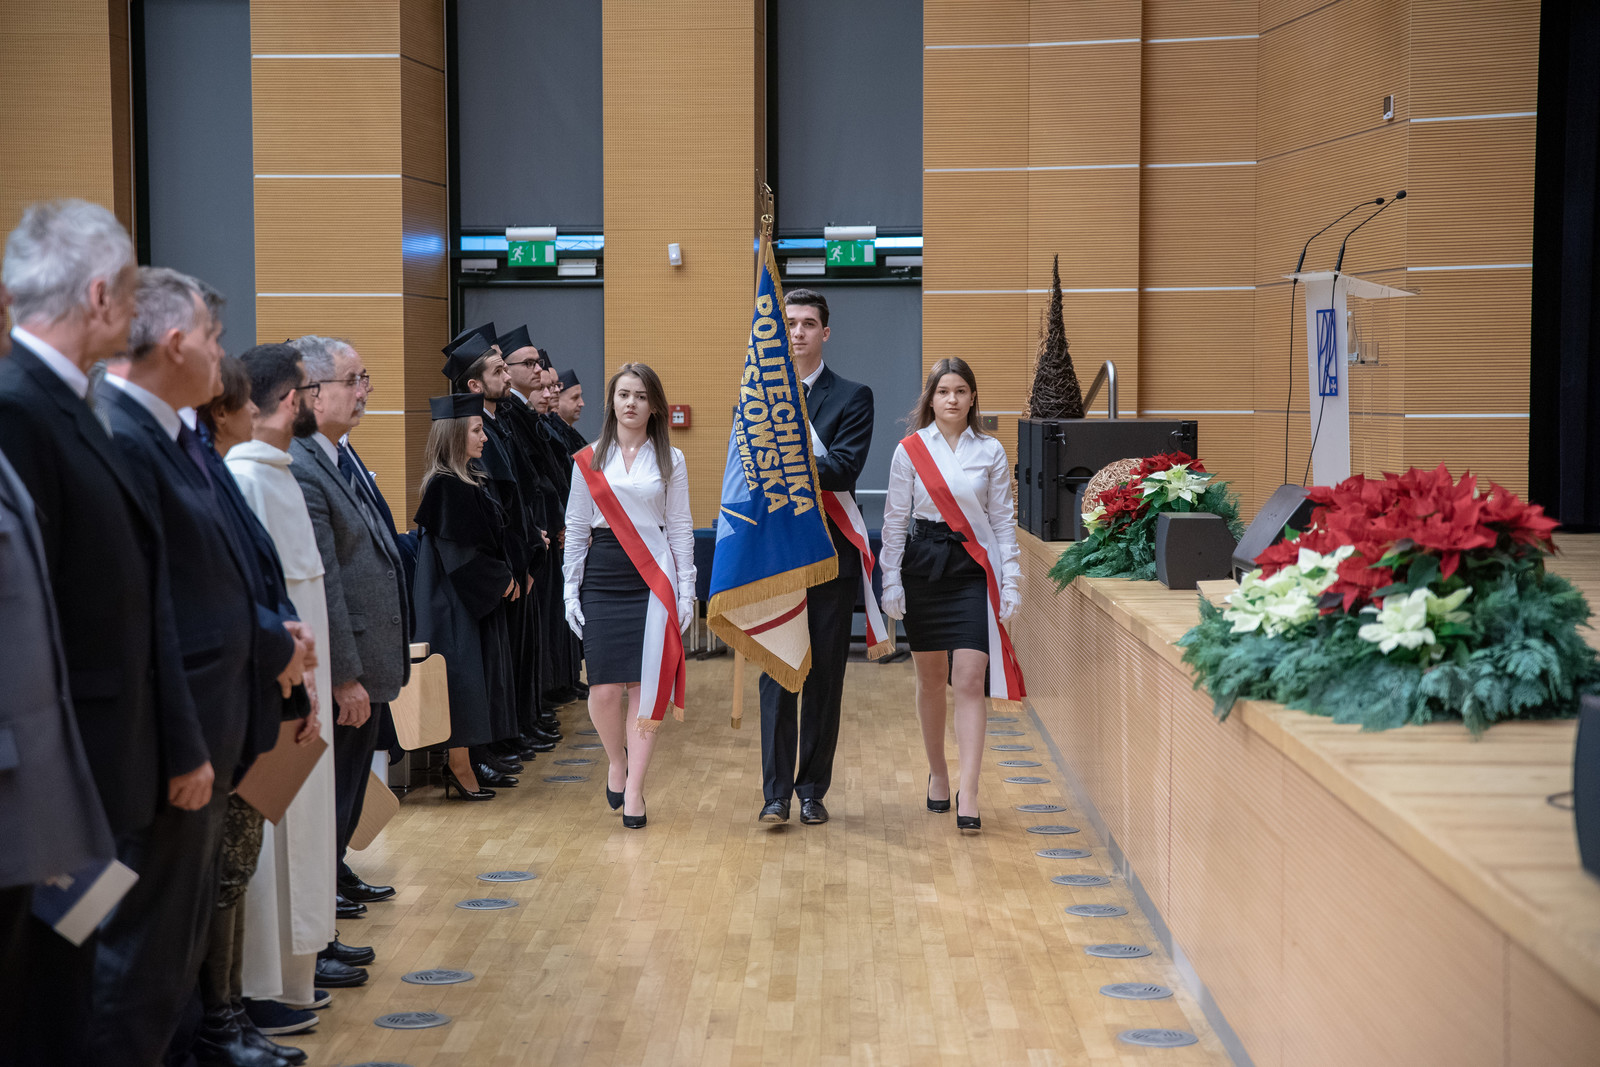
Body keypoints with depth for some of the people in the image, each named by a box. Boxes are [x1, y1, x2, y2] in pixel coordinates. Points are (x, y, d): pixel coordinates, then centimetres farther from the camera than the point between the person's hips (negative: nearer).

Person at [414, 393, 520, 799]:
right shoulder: (446, 486, -17)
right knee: (462, 674, -5)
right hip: (458, 602, -9)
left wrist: (510, 579, 4)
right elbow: (461, 553, -20)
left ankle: (467, 761, 17)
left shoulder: (474, 480, 11)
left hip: (482, 598, 9)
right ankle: (459, 766, 1)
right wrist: (503, 582, -10)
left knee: (481, 675, 11)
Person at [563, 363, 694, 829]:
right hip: (602, 577, 1)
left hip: (653, 580, 0)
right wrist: (571, 591, 5)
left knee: (646, 687, -4)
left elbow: (679, 528, 7)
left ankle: (633, 792, 4)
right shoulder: (588, 461, 8)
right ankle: (616, 760, 22)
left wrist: (686, 590, 1)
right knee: (604, 689, -7)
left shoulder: (670, 460, 7)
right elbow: (575, 528, 10)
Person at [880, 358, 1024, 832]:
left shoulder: (991, 452, 4)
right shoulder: (910, 451, 3)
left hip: (974, 569, -1)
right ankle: (937, 772, 28)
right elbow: (895, 520, 5)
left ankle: (968, 794, -12)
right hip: (924, 565, 1)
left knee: (969, 679, -10)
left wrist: (1011, 580, 1)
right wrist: (891, 581, 1)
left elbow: (1003, 520, 6)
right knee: (930, 678, 10)